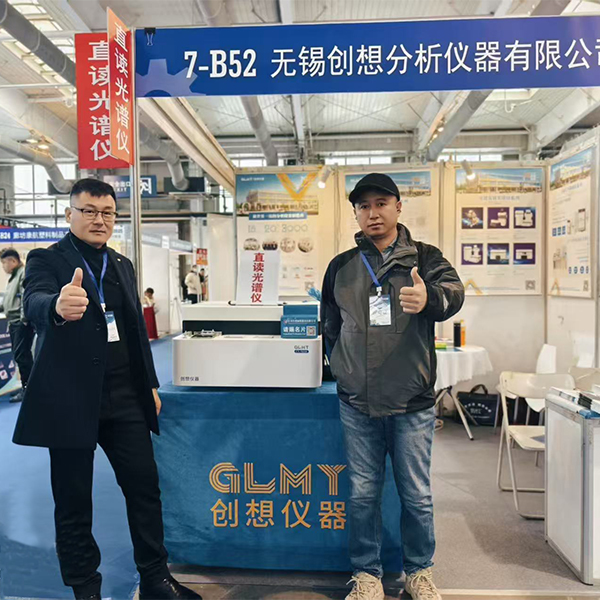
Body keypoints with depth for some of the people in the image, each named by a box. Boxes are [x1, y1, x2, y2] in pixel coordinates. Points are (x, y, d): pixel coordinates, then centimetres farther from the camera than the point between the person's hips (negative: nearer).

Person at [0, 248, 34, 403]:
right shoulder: (13, 277, 23)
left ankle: (27, 388, -8)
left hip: (23, 322, -10)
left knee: (21, 355, -12)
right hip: (14, 322, 10)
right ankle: (26, 386, 19)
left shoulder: (25, 273, -7)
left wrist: (24, 316, -24)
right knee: (20, 355, 12)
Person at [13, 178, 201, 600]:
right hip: (71, 398, -4)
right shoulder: (46, 260, -3)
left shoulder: (123, 265, 13)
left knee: (145, 485, 8)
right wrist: (59, 307, -49)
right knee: (73, 501, 8)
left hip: (125, 397, 5)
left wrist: (150, 384, 14)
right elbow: (35, 304, -25)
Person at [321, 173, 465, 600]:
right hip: (357, 405, 2)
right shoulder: (341, 267, 6)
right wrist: (345, 368, 8)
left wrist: (429, 298, -44)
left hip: (413, 404, -1)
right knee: (363, 493, 12)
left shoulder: (425, 258, -1)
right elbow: (330, 327, 16)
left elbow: (453, 290, -23)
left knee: (417, 495, 12)